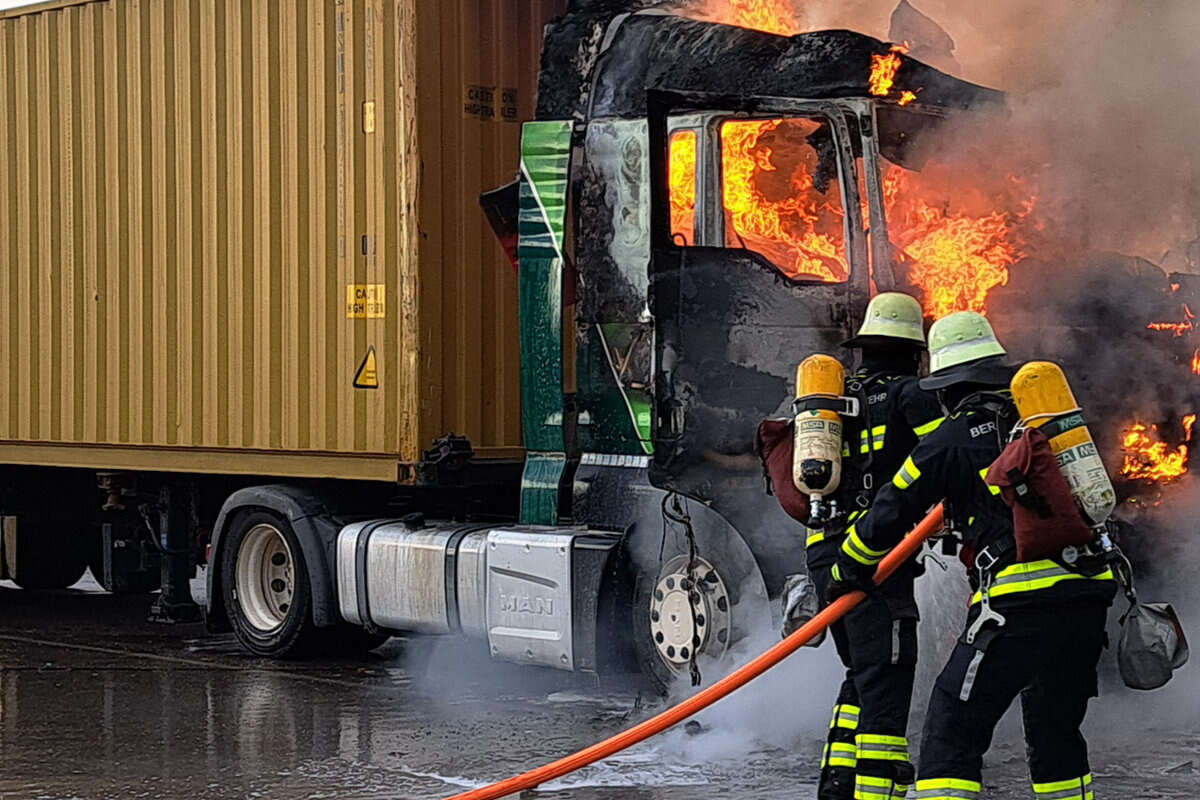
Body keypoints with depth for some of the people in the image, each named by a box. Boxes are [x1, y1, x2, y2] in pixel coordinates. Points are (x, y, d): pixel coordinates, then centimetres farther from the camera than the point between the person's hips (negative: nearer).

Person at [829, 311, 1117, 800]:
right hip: (1089, 596, 6)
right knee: (1055, 731, 22)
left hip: (1020, 603, -6)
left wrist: (847, 572, 25)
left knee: (953, 729, -3)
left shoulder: (952, 440, 0)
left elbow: (888, 516, 7)